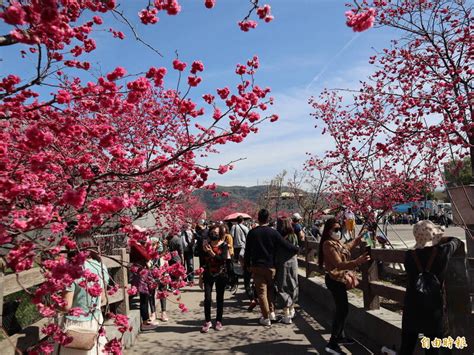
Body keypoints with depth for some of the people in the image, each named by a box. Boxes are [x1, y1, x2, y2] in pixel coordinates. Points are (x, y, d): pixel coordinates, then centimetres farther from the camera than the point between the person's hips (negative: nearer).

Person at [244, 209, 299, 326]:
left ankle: (266, 318, 8)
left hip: (256, 267, 0)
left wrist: (247, 265, 12)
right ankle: (272, 312, 20)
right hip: (270, 267, 1)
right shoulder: (273, 233, -8)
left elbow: (247, 251, 1)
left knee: (261, 292, 4)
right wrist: (297, 249, 11)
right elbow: (286, 245, -7)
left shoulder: (252, 233, -5)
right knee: (270, 289, 20)